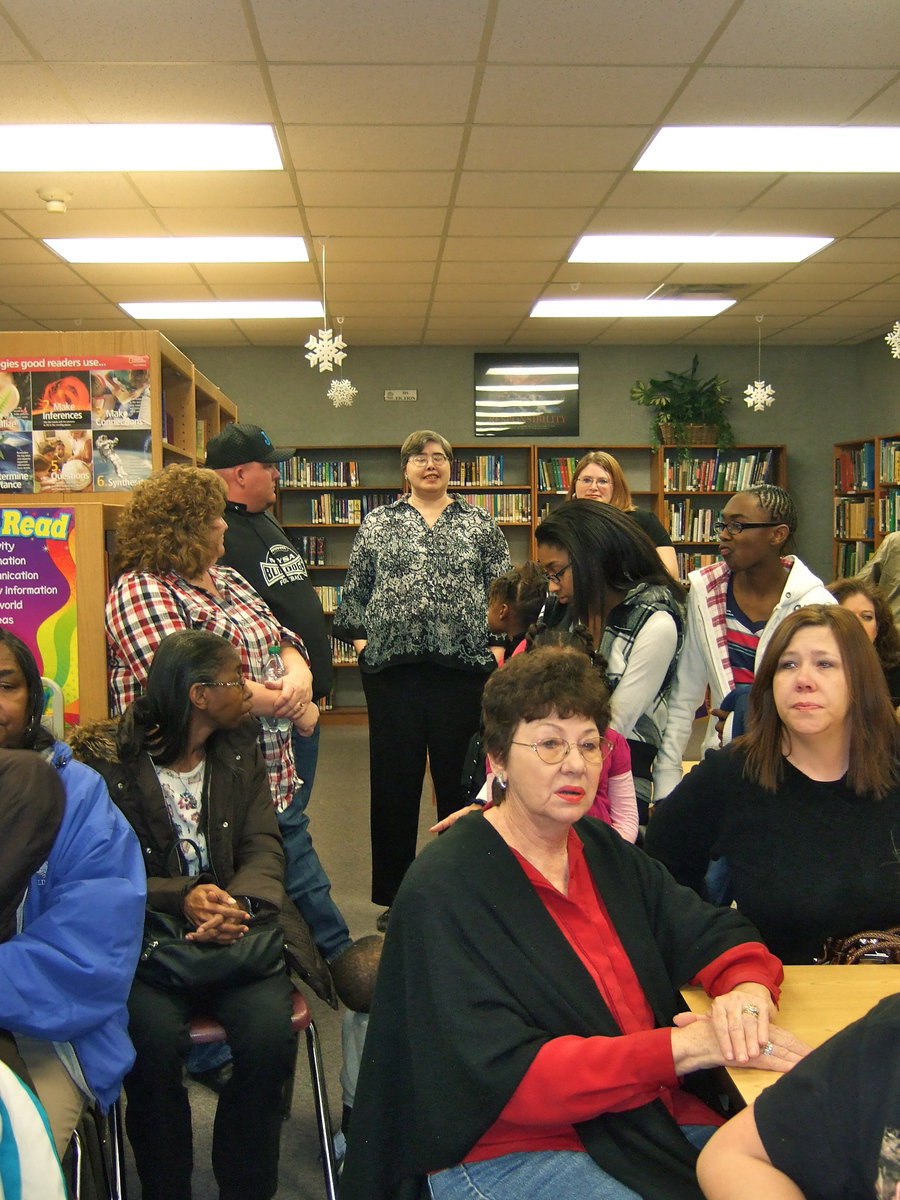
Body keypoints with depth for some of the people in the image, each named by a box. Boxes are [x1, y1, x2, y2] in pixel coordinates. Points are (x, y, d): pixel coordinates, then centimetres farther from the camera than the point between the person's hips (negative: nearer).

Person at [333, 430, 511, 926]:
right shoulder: (377, 524, 10)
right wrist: (360, 640, 1)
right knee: (393, 779, 6)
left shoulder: (480, 523, 9)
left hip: (464, 666, 0)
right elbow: (354, 592, 11)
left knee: (458, 778, 5)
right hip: (392, 668, 1)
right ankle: (395, 894, 17)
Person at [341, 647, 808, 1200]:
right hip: (510, 1150, -7)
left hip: (657, 1116, 7)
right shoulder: (443, 890, -16)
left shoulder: (601, 849, 9)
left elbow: (718, 934, 7)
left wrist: (750, 989, -17)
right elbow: (504, 1077, -23)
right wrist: (682, 1045, -27)